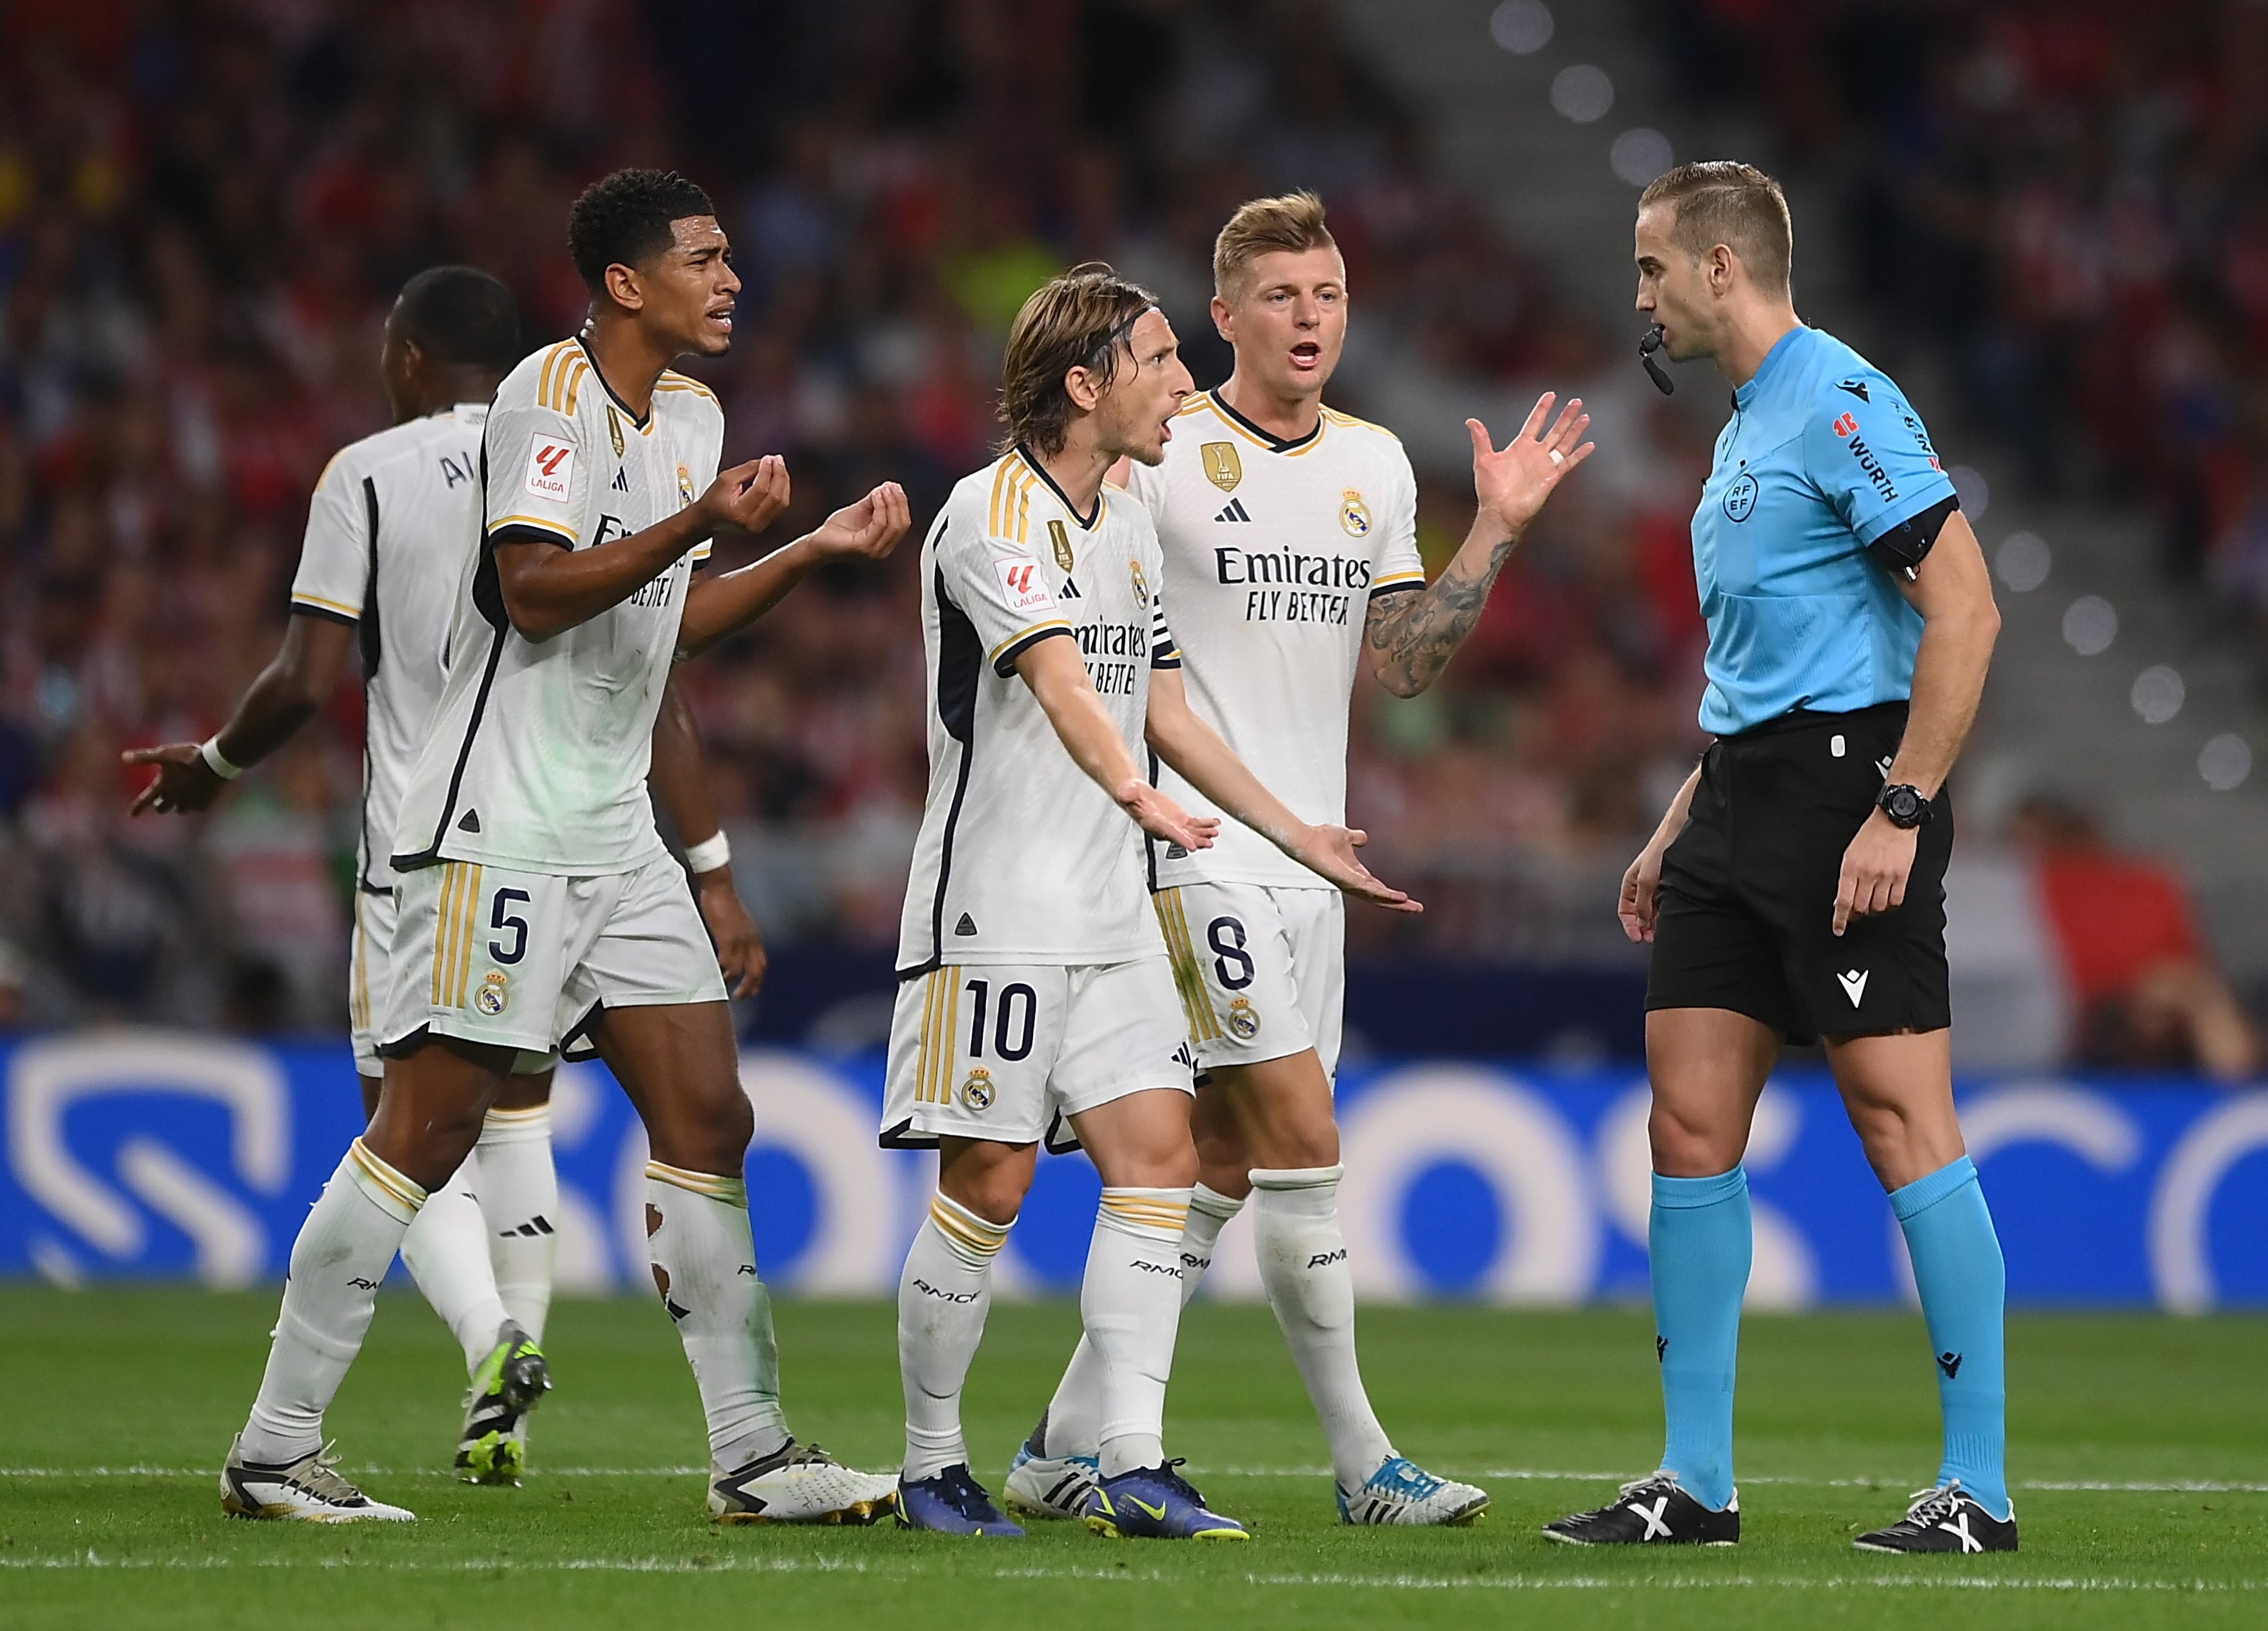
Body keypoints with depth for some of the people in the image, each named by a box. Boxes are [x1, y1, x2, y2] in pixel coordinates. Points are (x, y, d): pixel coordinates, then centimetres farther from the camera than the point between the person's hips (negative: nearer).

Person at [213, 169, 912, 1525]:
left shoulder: (694, 416, 16)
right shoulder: (551, 393, -12)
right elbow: (536, 593, -22)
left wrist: (811, 552, 17)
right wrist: (701, 524, -28)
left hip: (616, 838, 9)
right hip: (501, 829, -9)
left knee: (709, 1119, 3)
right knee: (429, 1130, -8)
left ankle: (754, 1452, 7)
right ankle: (275, 1450, -3)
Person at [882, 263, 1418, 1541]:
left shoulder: (1132, 527, 16)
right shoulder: (994, 515, -11)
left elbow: (1166, 712, 24)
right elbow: (1061, 683, -25)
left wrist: (1296, 835, 25)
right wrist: (1133, 792, -39)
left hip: (1112, 910, 8)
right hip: (996, 907, -8)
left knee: (1157, 1155, -3)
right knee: (990, 1182, -6)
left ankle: (1134, 1468, -5)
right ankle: (932, 1467, 7)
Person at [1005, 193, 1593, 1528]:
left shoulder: (1376, 463, 12)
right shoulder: (1158, 451, -7)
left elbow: (1401, 664, 12)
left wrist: (1498, 533, 4)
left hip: (1307, 852, 7)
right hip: (1195, 842, -7)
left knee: (1220, 1163, 7)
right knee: (1303, 1137, -11)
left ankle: (1070, 1445, 15)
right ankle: (1362, 1458, -5)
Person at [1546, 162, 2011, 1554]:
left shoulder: (1841, 402, -11)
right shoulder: (1744, 430, 20)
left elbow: (1965, 607, -18)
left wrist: (1899, 811, -21)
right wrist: (1681, 828, 25)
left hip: (1849, 788, -10)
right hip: (1742, 801, 10)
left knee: (1905, 1124, -9)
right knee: (1691, 1122, 5)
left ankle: (1980, 1489, -6)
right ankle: (1696, 1482, 9)